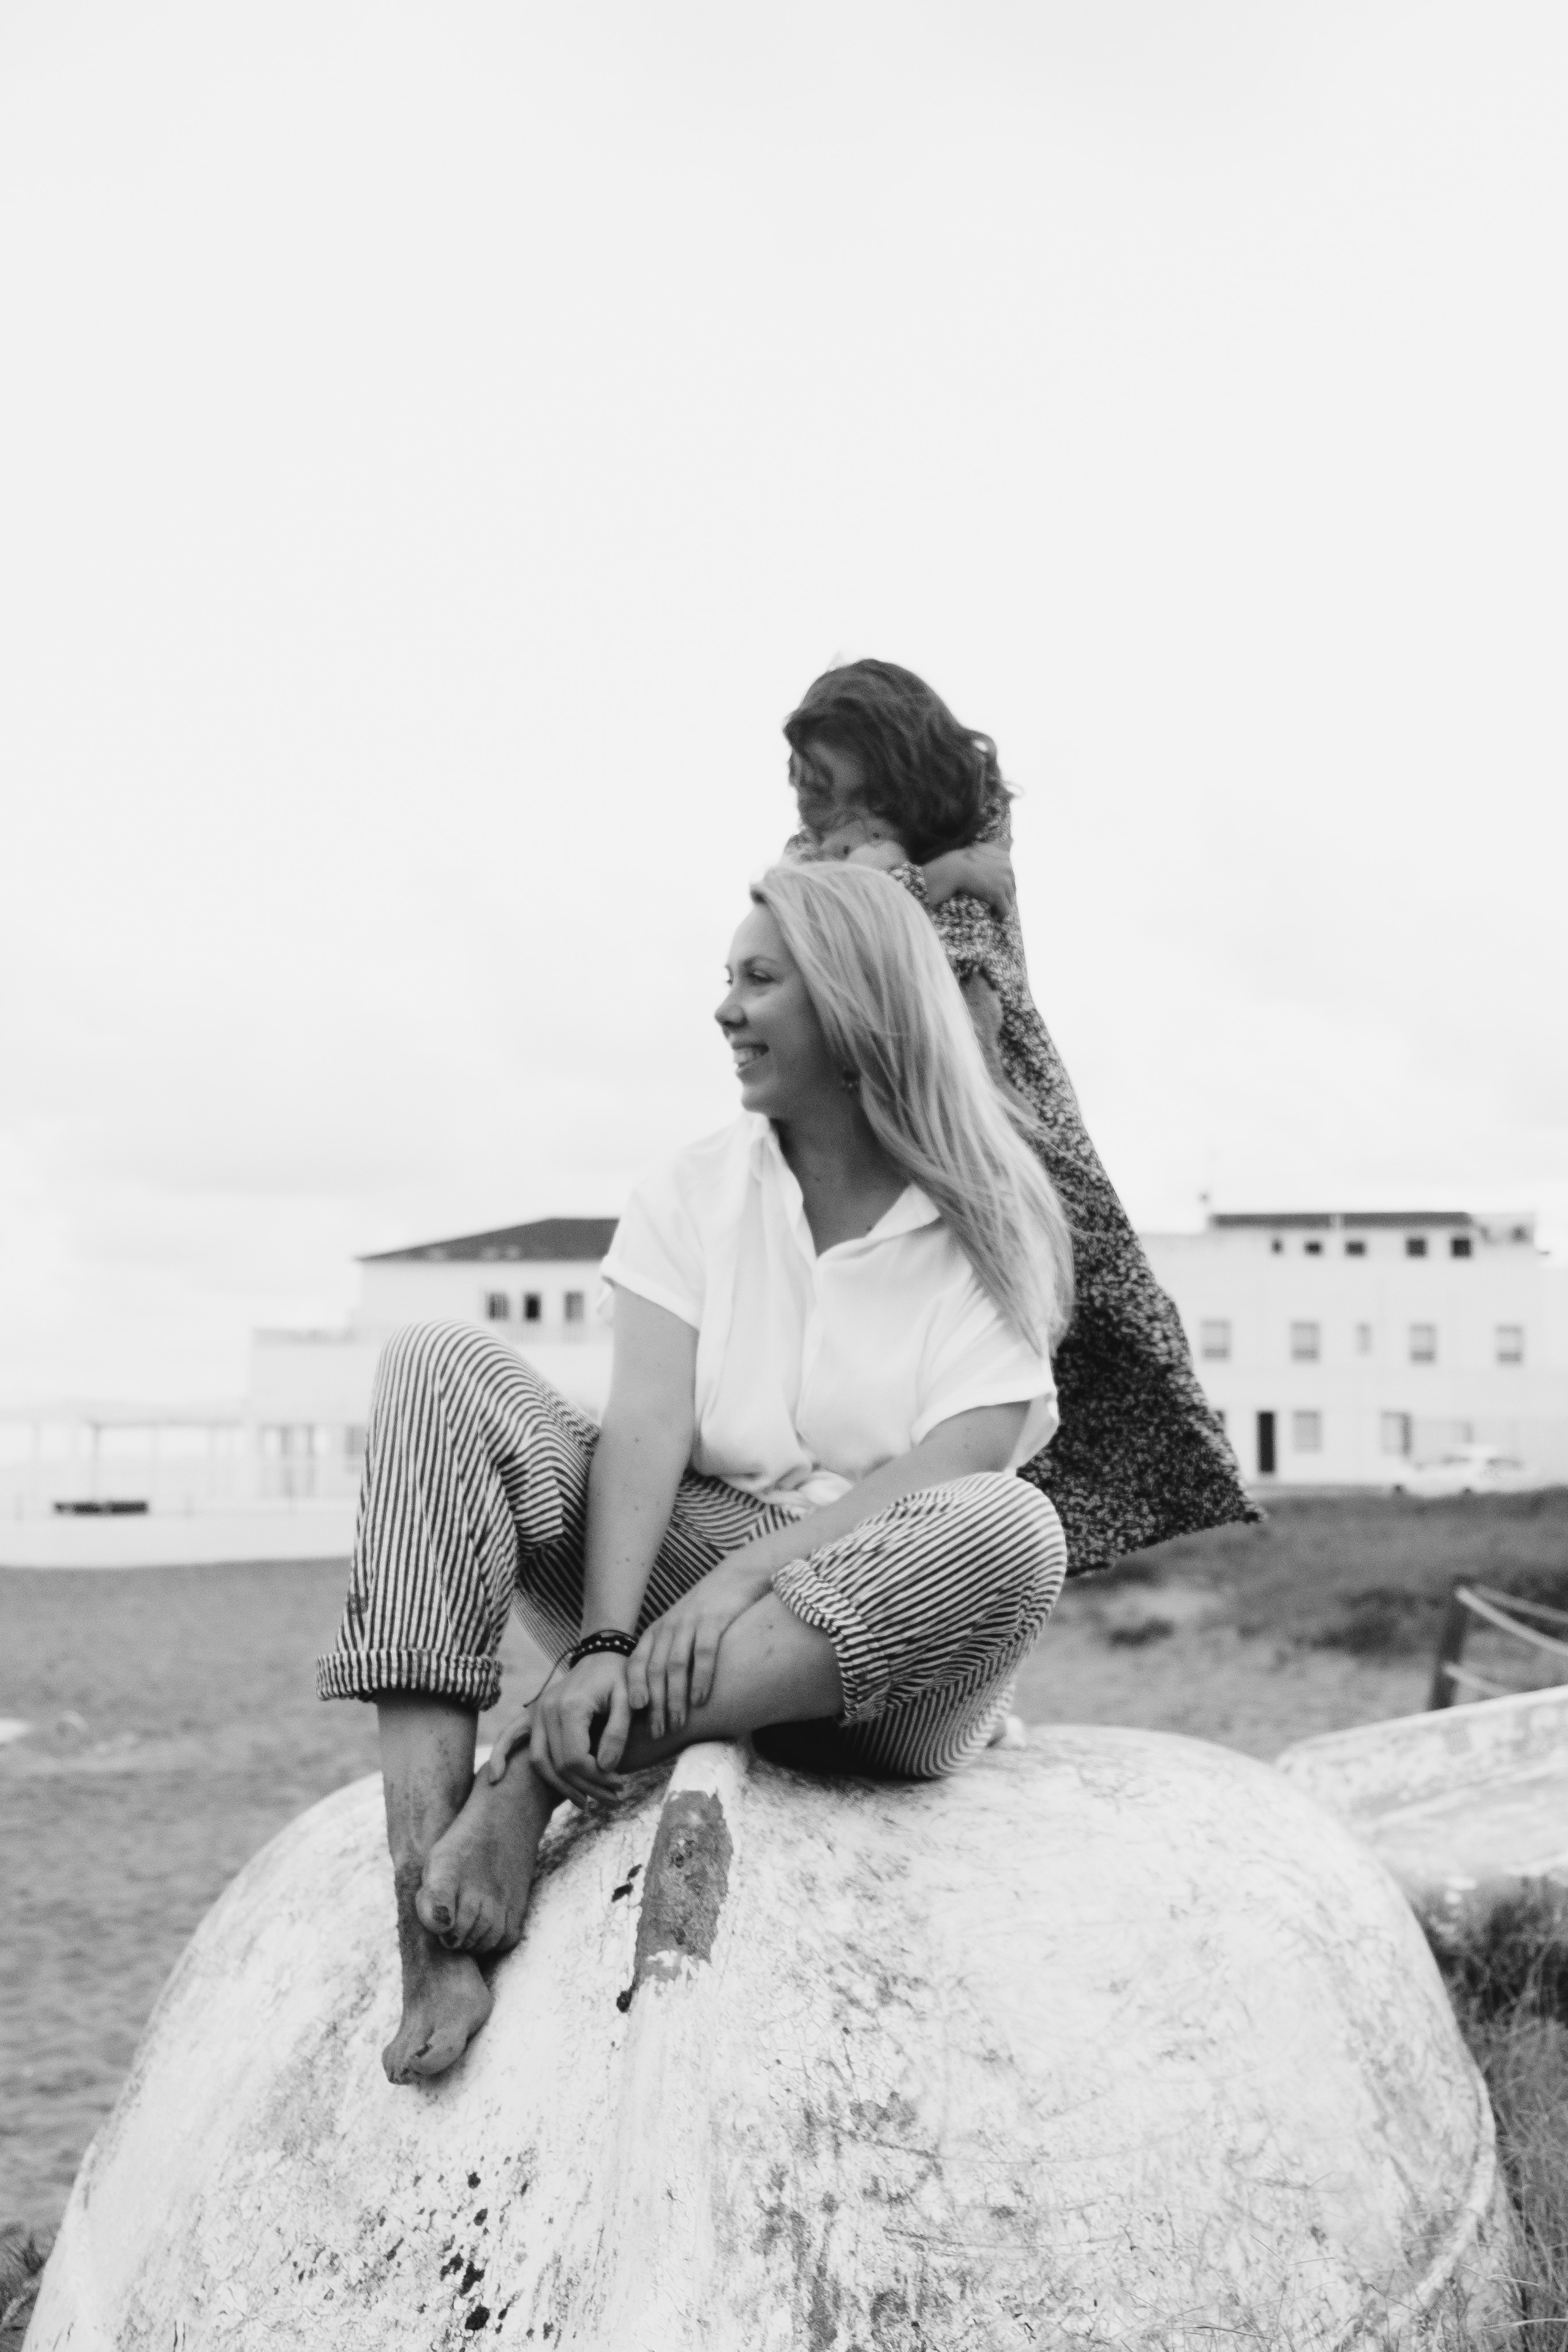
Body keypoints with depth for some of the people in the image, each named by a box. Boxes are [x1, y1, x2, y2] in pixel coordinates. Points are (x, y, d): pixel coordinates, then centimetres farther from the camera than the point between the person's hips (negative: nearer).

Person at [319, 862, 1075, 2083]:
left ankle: (543, 1768, -32)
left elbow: (961, 1465, -13)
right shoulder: (696, 1193, 9)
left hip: (874, 1616, -2)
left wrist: (744, 1575, -28)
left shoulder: (990, 1228, 1)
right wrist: (605, 1641, -23)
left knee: (1010, 1534, -35)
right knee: (442, 1365, -16)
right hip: (676, 1574, 3)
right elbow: (646, 1425, -6)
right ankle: (431, 1908, -34)